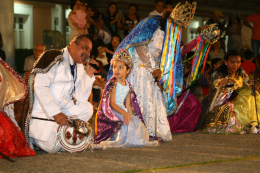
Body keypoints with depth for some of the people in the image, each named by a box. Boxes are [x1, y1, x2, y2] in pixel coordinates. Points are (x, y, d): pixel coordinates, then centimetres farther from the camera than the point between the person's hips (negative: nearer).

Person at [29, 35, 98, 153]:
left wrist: (89, 75, -5)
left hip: (61, 109, 8)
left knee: (87, 108, -12)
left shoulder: (79, 67, 12)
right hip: (42, 112, -8)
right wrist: (55, 113, -27)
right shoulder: (54, 58, -12)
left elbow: (80, 98, 6)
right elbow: (40, 86, -22)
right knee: (53, 148, -19)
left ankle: (61, 132, -2)